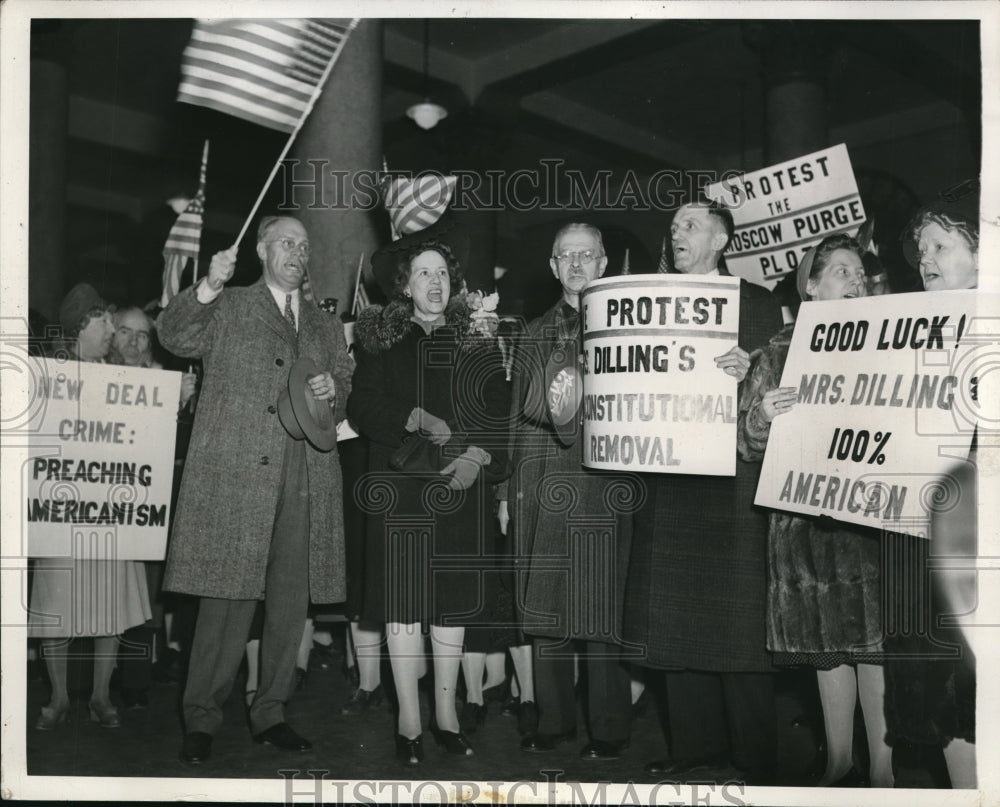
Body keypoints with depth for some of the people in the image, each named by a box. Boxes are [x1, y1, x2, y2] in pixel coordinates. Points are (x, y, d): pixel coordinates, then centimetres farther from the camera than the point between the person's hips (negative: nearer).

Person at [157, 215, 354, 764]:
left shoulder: (325, 326, 24)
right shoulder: (227, 309, 12)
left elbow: (343, 404, 23)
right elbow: (175, 337, -5)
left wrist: (333, 389, 0)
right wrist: (209, 285, -18)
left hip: (306, 481, 4)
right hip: (237, 472, -4)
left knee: (290, 602, 5)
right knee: (229, 597, -6)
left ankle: (270, 714, 17)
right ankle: (202, 718, 7)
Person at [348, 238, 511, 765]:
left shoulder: (476, 342, 11)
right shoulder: (381, 340, 7)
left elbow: (499, 413, 5)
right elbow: (361, 407, -1)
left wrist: (479, 456, -11)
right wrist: (415, 419, -14)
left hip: (462, 485, 2)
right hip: (400, 486, -1)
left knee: (452, 600, 6)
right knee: (403, 603, -1)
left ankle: (447, 713, 18)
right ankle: (409, 722, 9)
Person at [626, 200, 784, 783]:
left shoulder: (757, 303, 1)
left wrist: (747, 374, -24)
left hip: (731, 479, -5)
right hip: (669, 481, 5)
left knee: (737, 620, -2)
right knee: (676, 620, 9)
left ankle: (755, 758, 9)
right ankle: (696, 744, 21)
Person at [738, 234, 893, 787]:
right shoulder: (777, 353, 8)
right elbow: (748, 445, 4)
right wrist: (764, 415, -16)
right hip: (803, 510, 1)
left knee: (873, 640, -4)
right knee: (825, 642, 7)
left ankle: (883, 771, 6)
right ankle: (838, 762, 22)